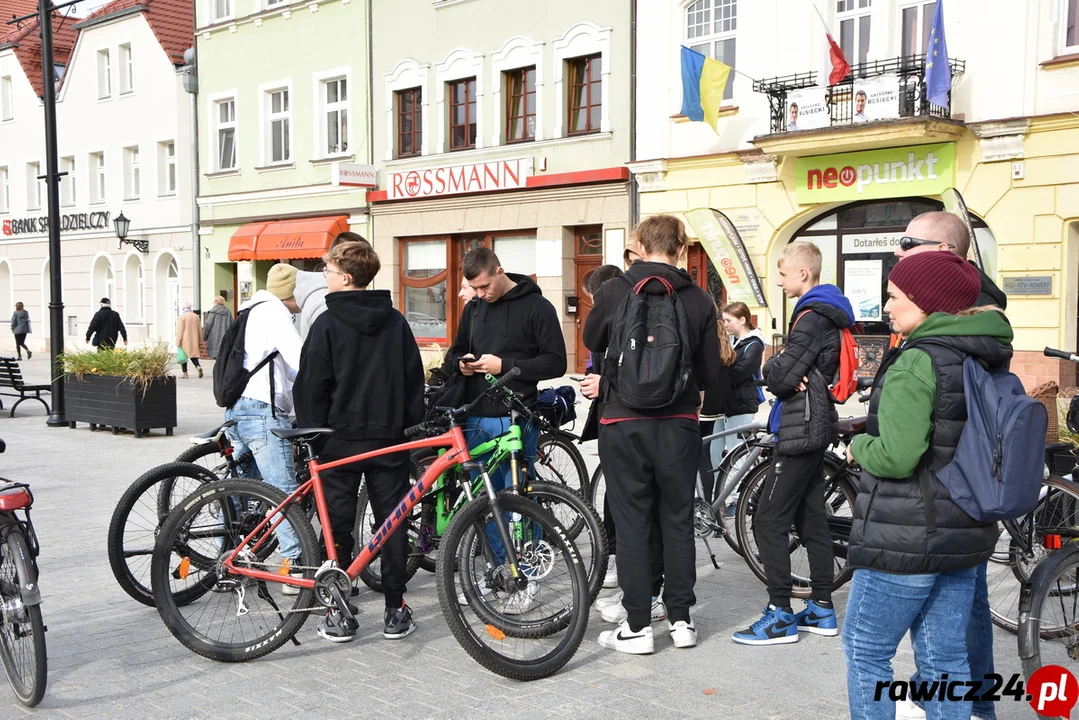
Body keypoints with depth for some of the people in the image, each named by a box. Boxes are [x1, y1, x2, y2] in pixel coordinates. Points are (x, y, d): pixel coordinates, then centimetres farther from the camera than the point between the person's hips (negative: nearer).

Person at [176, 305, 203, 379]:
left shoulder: (181, 317, -7)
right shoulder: (196, 316, 7)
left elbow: (179, 331, -10)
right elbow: (199, 329, 12)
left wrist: (178, 343, -8)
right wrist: (200, 341, 20)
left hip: (185, 341, -4)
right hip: (194, 341, 4)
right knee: (193, 354, 11)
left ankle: (185, 374, 4)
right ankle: (198, 367, -16)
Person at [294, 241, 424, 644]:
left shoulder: (328, 323, -6)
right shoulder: (395, 321, 6)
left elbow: (311, 385, -6)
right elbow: (414, 377, 9)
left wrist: (310, 431, 3)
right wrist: (410, 423, 14)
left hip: (341, 436, -3)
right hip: (388, 436, 3)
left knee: (337, 525, 5)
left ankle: (339, 615, 8)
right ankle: (395, 611, 10)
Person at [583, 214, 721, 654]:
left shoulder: (612, 293, -6)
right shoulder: (699, 300, -2)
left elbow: (592, 342, 13)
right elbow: (710, 374, 2)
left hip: (624, 423, -2)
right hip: (678, 424, 2)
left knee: (631, 523, 5)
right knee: (678, 521, 13)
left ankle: (638, 626, 9)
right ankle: (680, 619, 20)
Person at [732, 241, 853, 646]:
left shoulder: (812, 318, -17)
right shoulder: (827, 315, 16)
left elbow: (781, 377, -22)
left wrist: (772, 368, -1)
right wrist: (781, 370, -5)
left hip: (800, 430, -10)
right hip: (816, 427, 10)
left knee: (770, 523, -7)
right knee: (810, 519, 14)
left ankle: (780, 616, -3)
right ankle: (822, 609, 21)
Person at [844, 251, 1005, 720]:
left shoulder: (918, 362, -18)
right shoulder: (988, 361, 9)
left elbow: (896, 457, -25)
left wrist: (859, 446, -5)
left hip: (905, 539, -8)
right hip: (966, 538, 8)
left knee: (865, 653, 5)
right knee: (945, 661, 14)